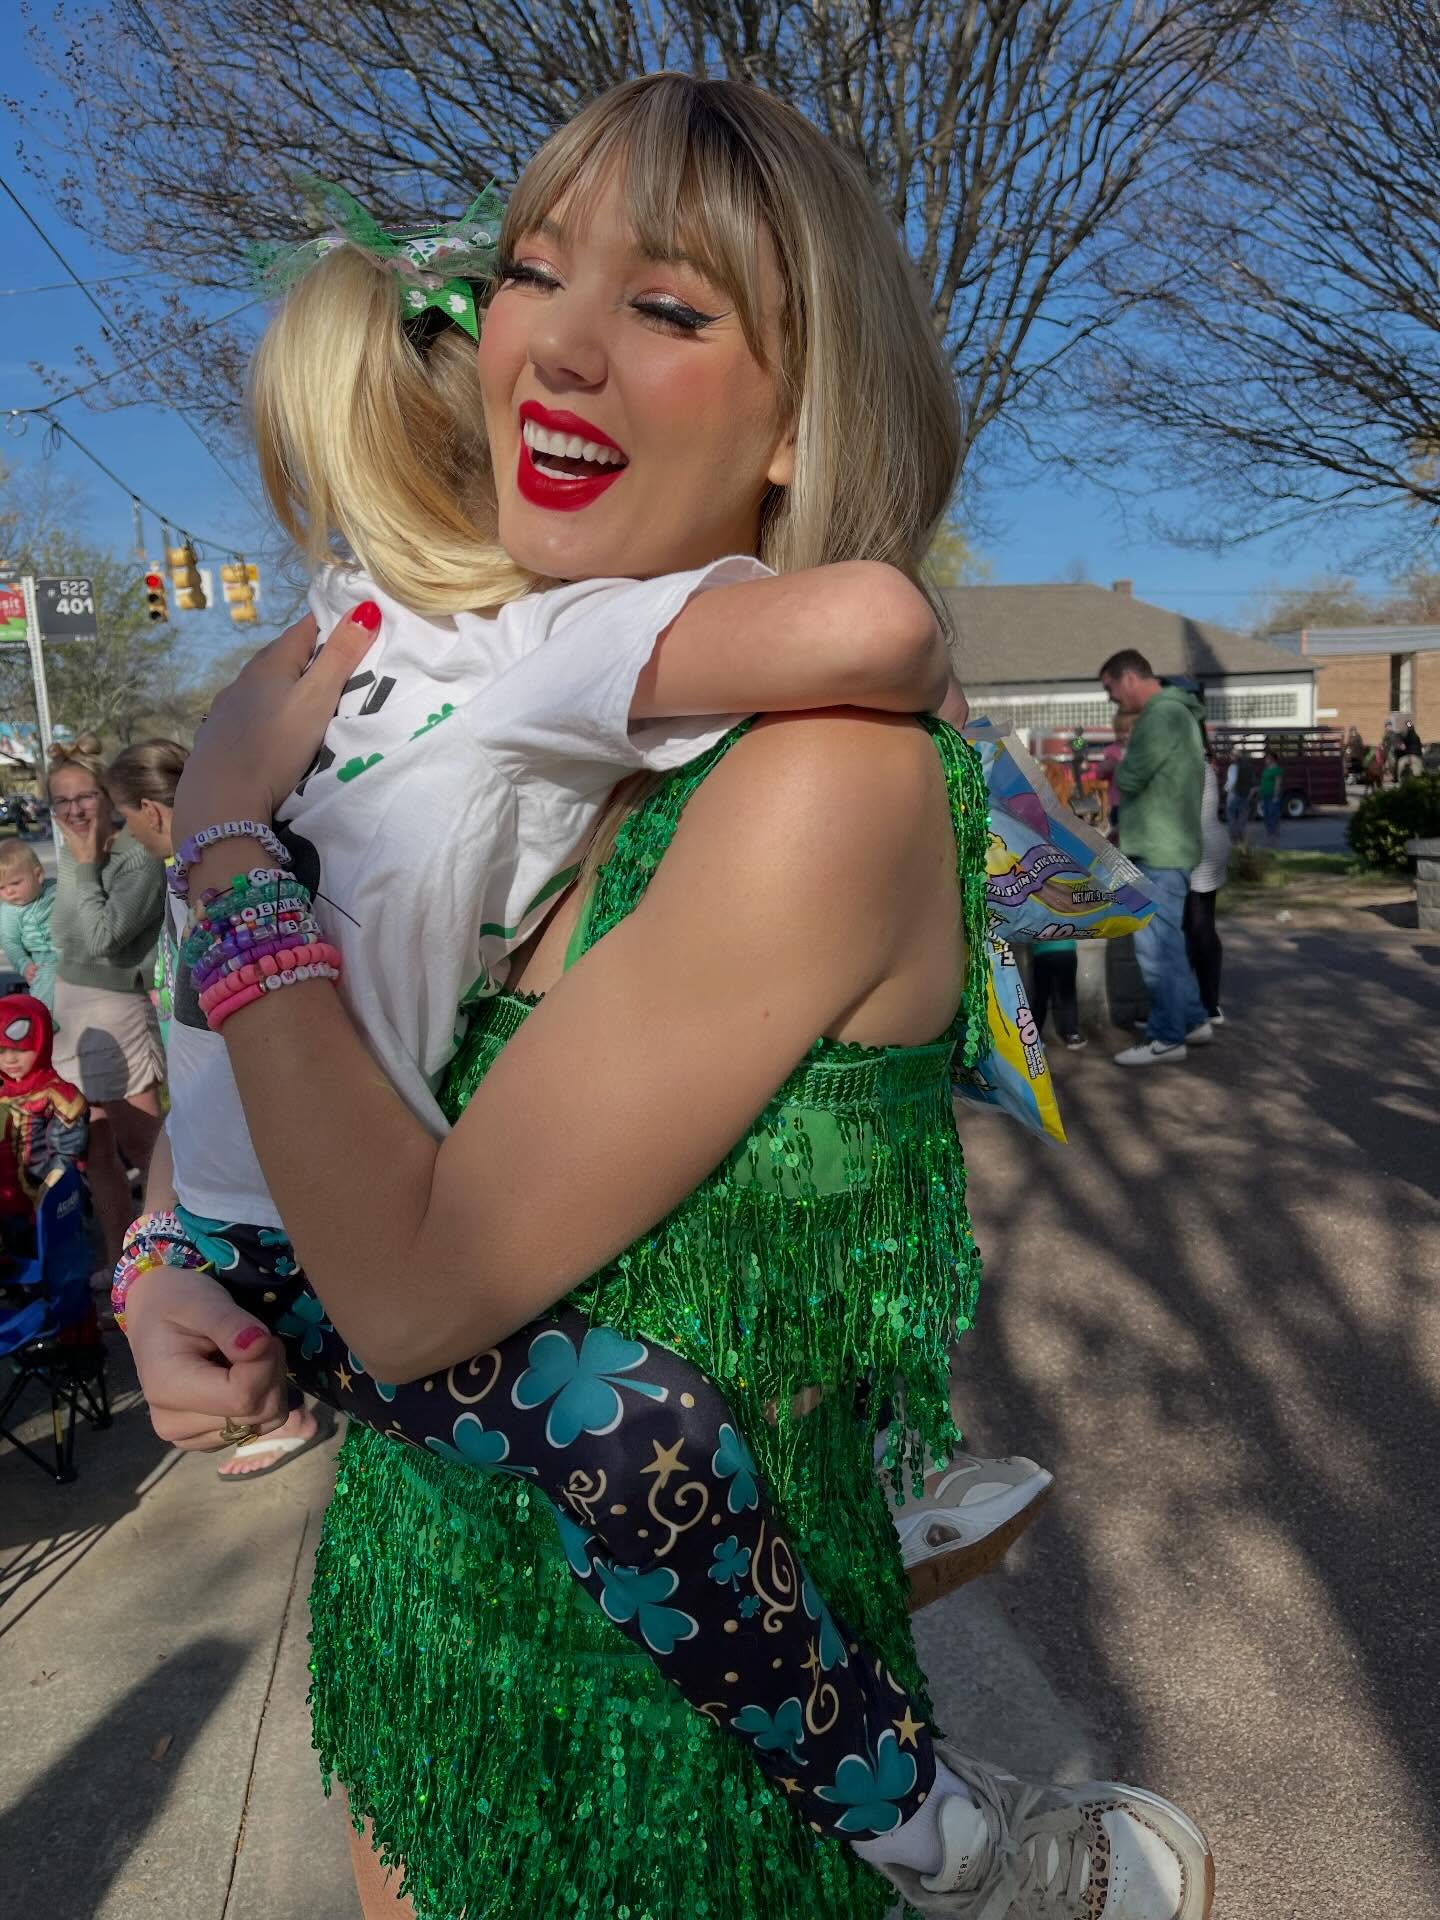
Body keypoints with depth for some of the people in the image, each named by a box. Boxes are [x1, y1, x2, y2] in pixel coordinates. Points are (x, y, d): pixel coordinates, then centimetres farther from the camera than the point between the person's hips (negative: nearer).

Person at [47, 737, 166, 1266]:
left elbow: (102, 937, -27)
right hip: (74, 1009, 8)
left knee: (143, 1146, 2)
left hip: (119, 1012, -8)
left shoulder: (139, 859, -18)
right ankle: (119, 1260, 32)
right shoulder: (70, 855, 6)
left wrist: (86, 866, -20)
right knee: (96, 1149, 17)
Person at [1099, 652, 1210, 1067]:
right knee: (1167, 943, 17)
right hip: (1163, 845, 10)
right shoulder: (1171, 713, 17)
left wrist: (1115, 767, 1)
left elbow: (1130, 778, -19)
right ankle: (1192, 1021, 26)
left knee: (1157, 946, -4)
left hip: (1160, 850, -10)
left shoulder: (1163, 714, -16)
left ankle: (1167, 1037, 3)